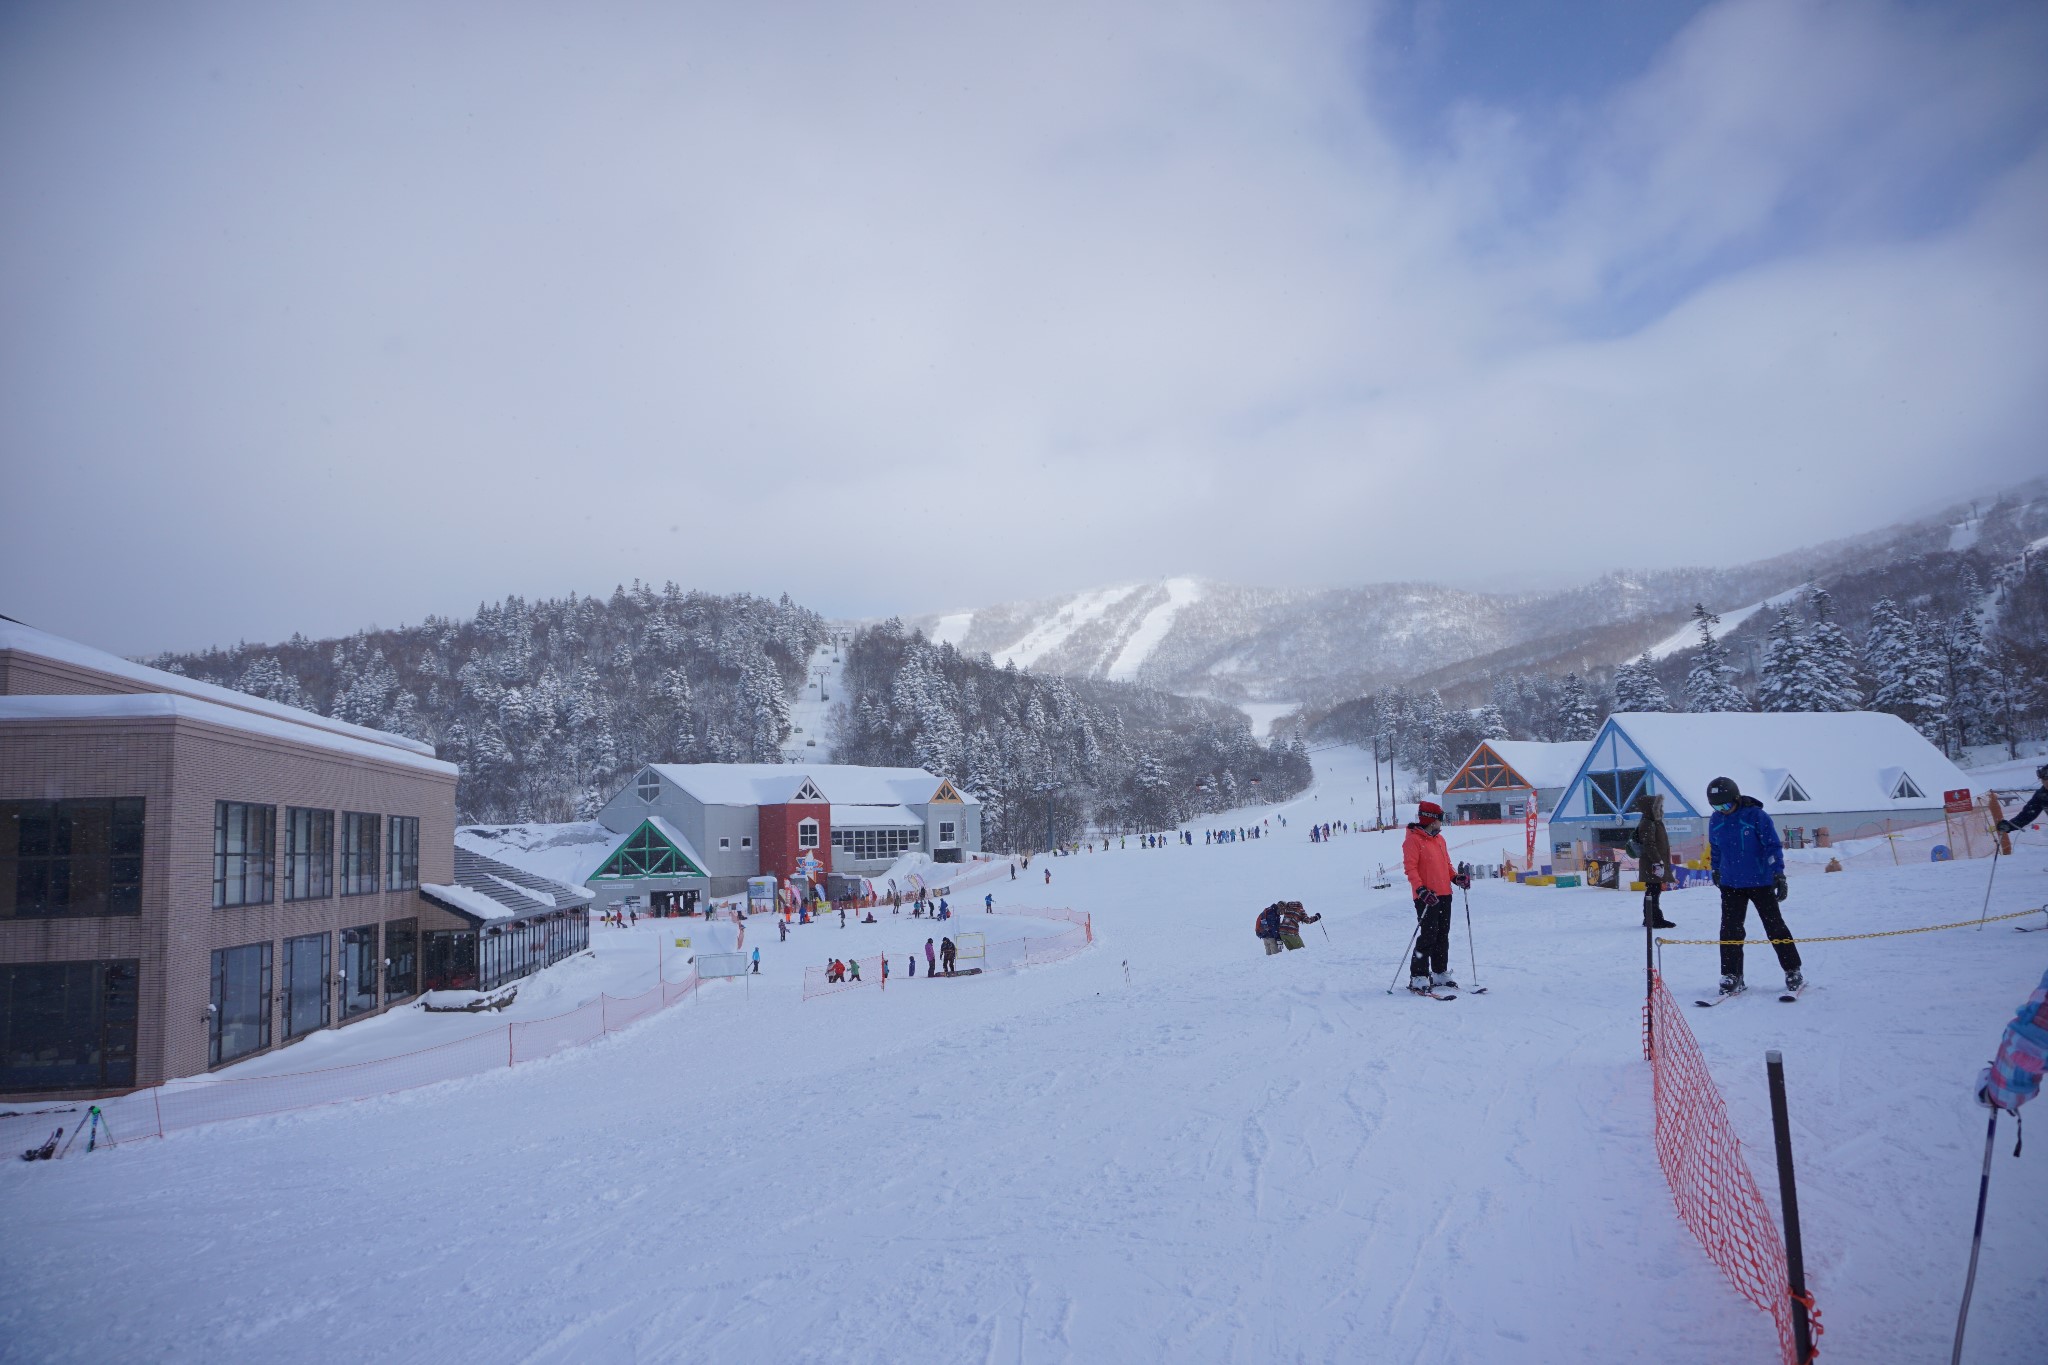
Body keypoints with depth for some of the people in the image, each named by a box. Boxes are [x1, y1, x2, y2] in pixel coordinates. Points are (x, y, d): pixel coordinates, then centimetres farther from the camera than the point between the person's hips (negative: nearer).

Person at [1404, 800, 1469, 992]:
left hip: (1444, 895, 8)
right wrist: (1421, 890, -25)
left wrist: (1456, 878, 6)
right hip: (1427, 897, -8)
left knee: (1442, 936, 13)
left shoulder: (1439, 838, 17)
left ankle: (1440, 973, 23)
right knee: (1428, 936, -11)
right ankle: (1418, 977, -6)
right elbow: (1410, 868, -15)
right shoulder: (1413, 840, -9)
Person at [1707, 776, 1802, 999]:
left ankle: (1793, 972, 20)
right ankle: (1731, 977, 4)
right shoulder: (1716, 821, 2)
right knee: (1730, 930, -3)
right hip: (1730, 885, 4)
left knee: (1775, 927, 5)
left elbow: (1773, 845, -14)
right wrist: (1716, 871, 28)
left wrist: (1779, 875, -21)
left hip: (1760, 882, -3)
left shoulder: (1756, 816, -13)